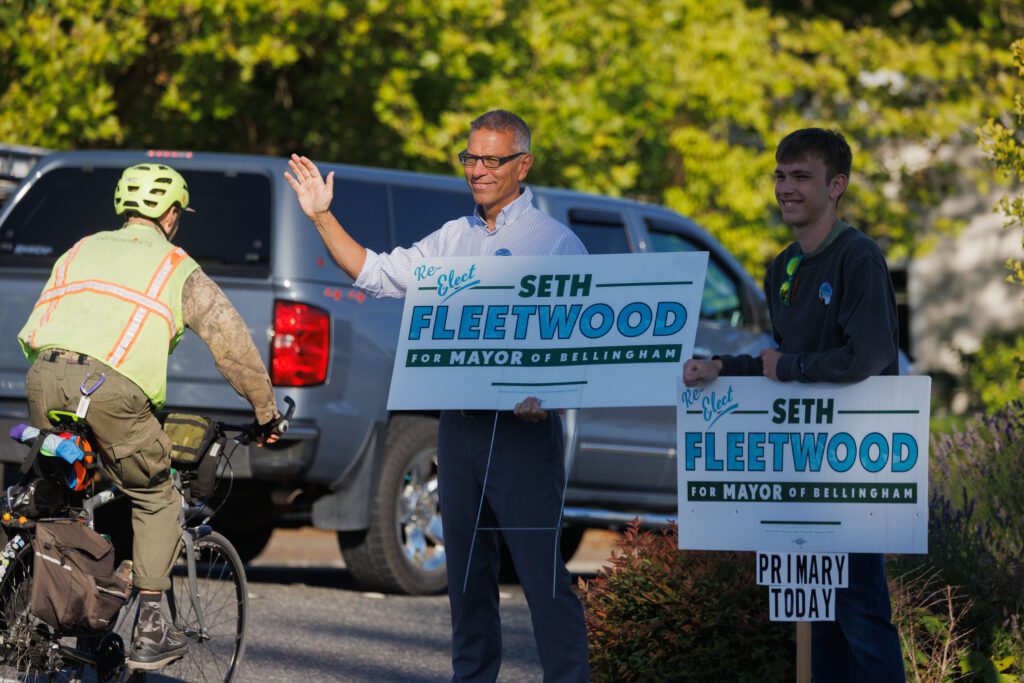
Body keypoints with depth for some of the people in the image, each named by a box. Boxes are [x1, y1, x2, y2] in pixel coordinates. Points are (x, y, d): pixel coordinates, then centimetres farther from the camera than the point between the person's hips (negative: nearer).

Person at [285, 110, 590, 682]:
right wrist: (323, 217, 12)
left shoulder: (556, 242, -3)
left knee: (542, 571, -10)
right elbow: (376, 274, 20)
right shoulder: (454, 238, 16)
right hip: (459, 425, 7)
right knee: (467, 571, 12)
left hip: (523, 427, -7)